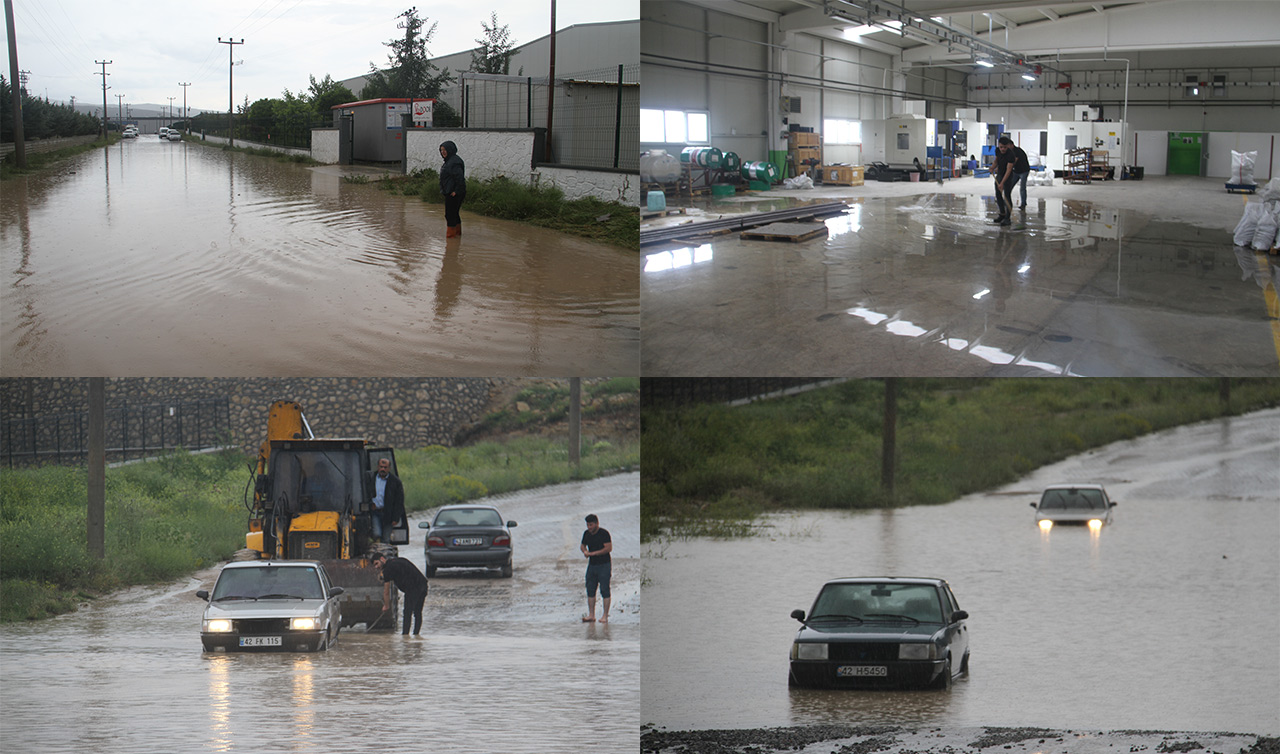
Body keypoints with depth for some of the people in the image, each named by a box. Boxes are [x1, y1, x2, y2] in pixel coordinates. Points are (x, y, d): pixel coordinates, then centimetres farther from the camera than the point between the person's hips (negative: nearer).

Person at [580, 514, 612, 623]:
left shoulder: (604, 533, -11)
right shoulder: (586, 534, 9)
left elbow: (609, 548, -18)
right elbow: (583, 545, 22)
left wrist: (592, 553, -18)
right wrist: (585, 551, -3)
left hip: (604, 565, -7)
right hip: (592, 564, 7)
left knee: (604, 590, -6)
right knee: (590, 590, 5)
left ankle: (605, 616, -4)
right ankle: (591, 615, 10)